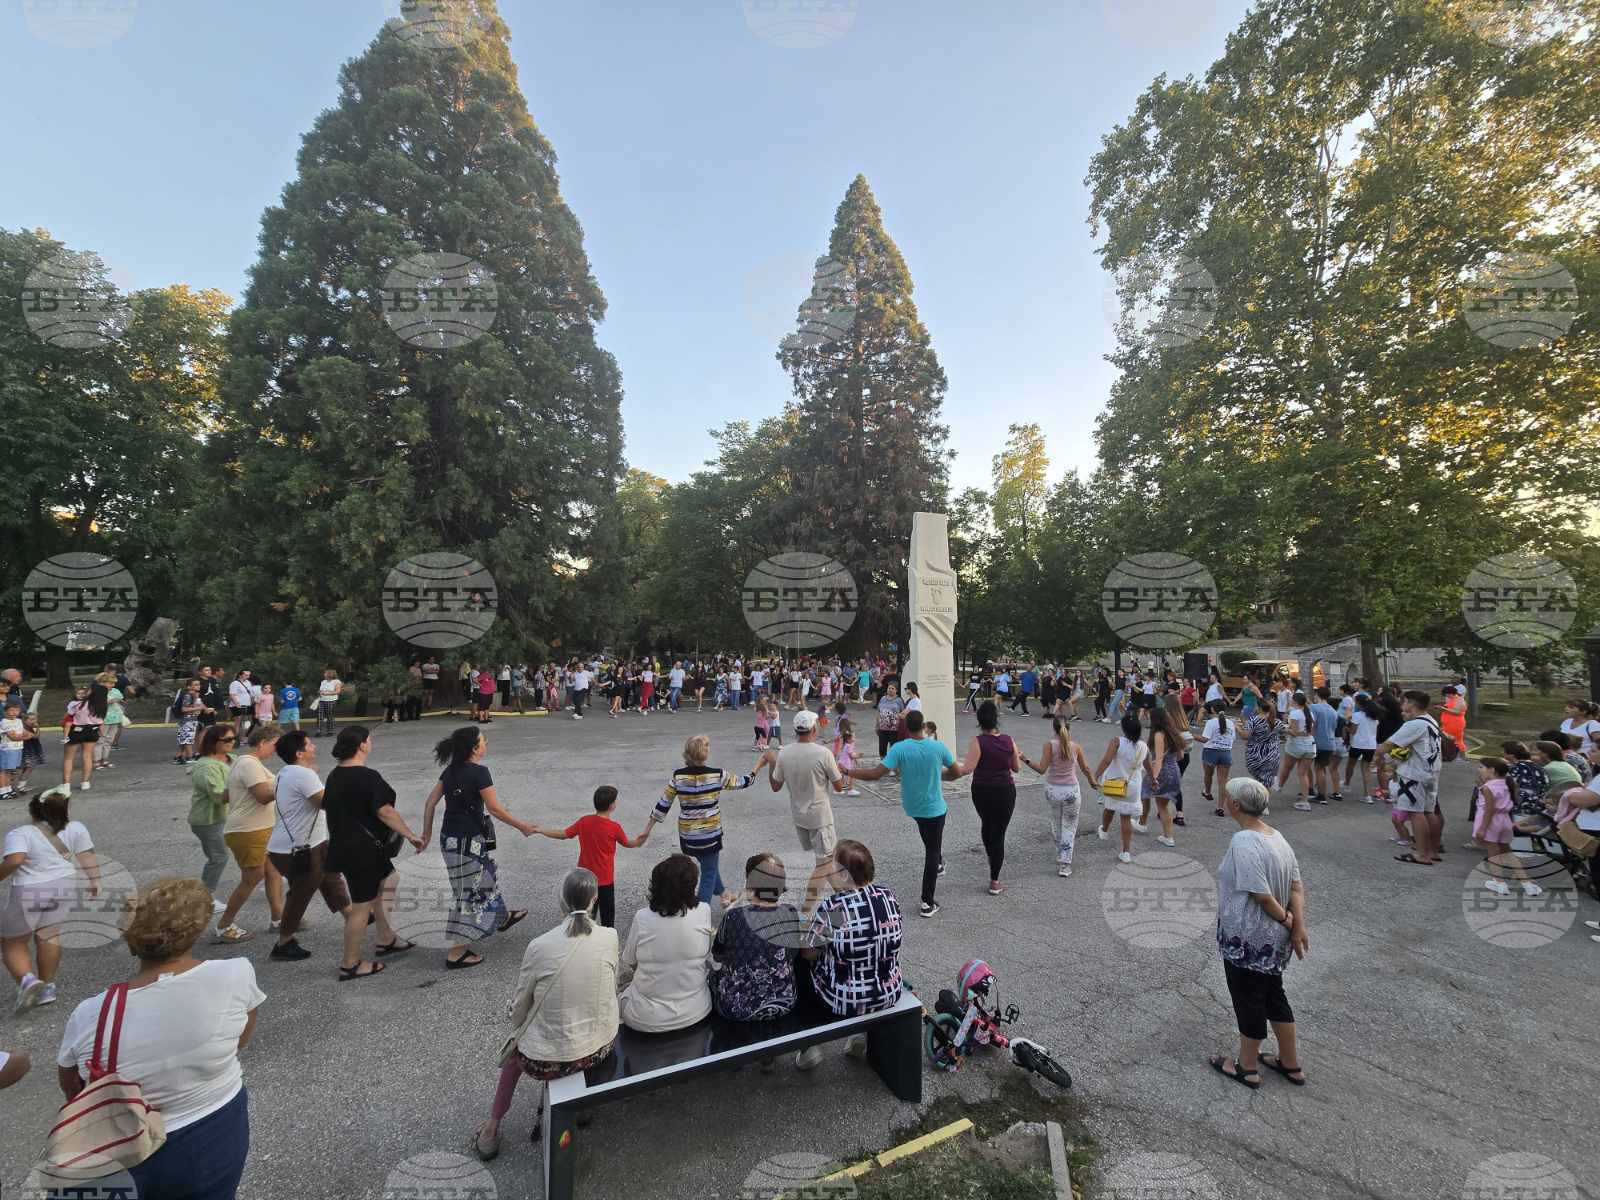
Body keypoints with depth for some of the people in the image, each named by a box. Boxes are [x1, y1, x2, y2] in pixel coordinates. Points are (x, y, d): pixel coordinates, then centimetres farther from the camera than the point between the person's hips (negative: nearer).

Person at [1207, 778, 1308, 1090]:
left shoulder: (1243, 842, -26)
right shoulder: (1277, 836, 1)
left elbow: (1262, 896, -24)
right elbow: (1297, 887, 4)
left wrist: (1287, 920, -7)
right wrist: (1299, 927, 1)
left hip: (1247, 941, -8)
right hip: (1274, 939, 8)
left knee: (1248, 1001, 10)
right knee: (1273, 996, 24)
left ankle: (1247, 1067, 29)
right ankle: (1291, 1065, 39)